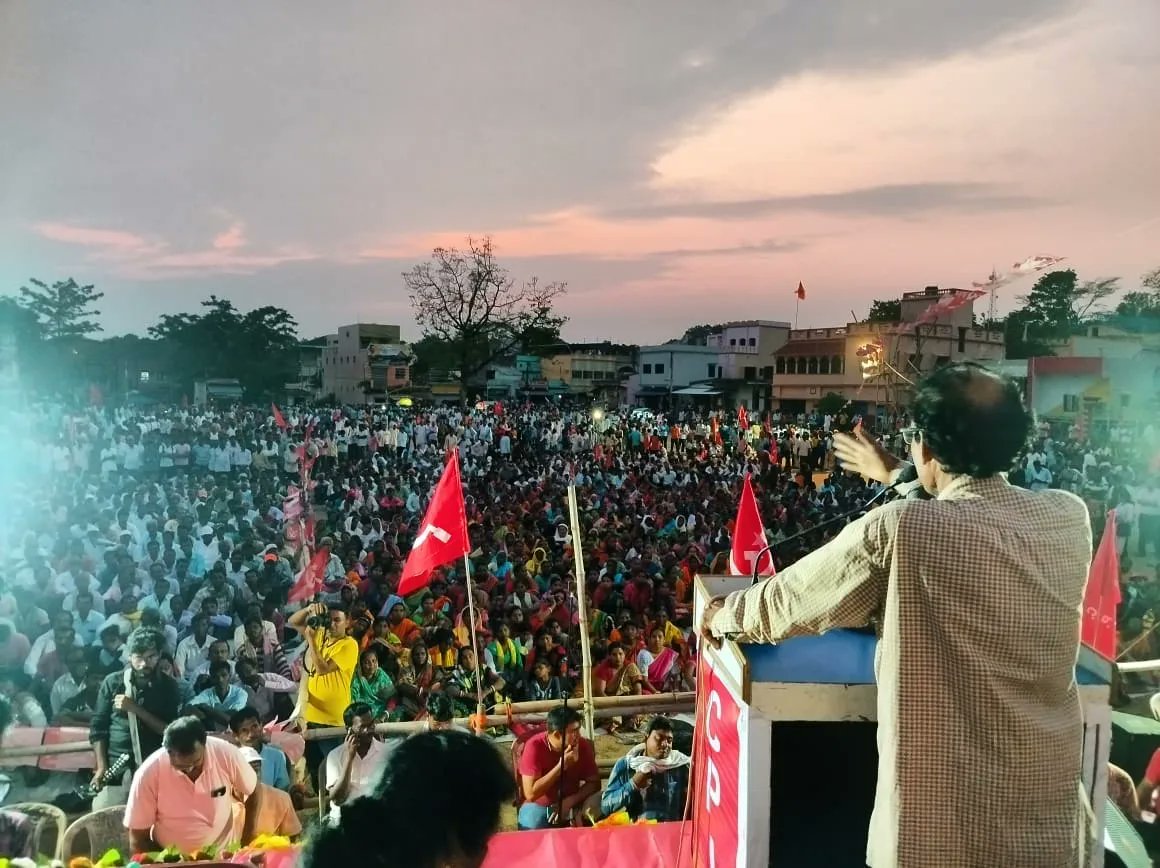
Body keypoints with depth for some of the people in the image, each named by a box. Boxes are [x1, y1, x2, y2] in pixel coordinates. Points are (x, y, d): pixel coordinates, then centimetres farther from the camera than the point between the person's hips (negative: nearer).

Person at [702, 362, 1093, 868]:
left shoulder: (898, 531, -20)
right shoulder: (1070, 519, -5)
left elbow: (786, 602, -5)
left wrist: (723, 616, 16)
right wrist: (896, 478, 31)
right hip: (1048, 821, 5)